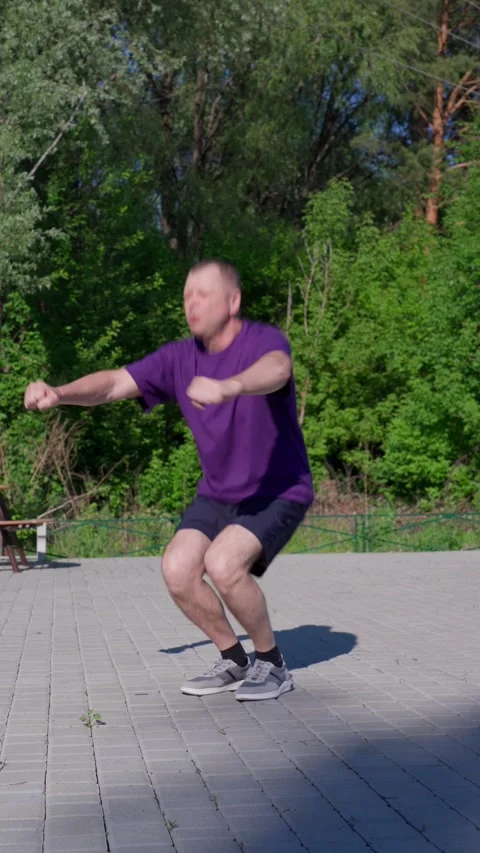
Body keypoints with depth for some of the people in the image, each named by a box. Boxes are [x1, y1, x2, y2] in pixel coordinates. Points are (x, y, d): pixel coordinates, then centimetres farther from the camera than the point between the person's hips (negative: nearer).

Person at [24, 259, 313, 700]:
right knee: (178, 568, -14)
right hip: (217, 493, 6)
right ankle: (234, 661, 9)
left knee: (223, 563, -28)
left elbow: (276, 370, -43)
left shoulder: (263, 340, -18)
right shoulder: (180, 357, -1)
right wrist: (59, 392, -29)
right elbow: (115, 383, -8)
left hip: (278, 492, -6)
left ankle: (273, 665, -5)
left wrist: (228, 387, -65)